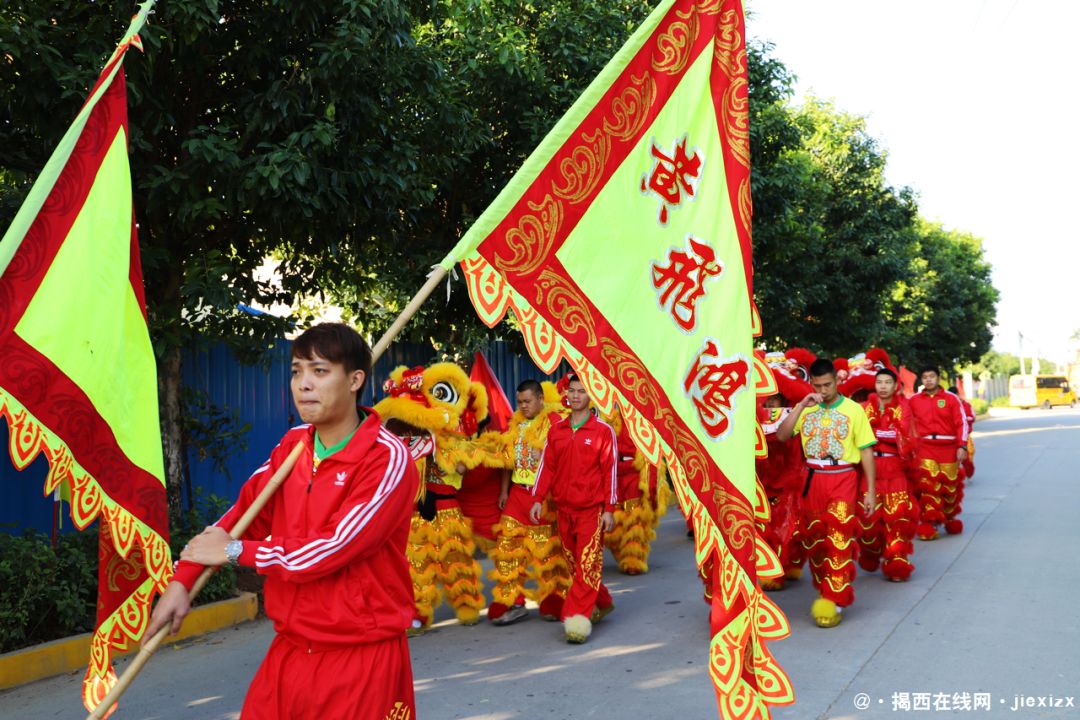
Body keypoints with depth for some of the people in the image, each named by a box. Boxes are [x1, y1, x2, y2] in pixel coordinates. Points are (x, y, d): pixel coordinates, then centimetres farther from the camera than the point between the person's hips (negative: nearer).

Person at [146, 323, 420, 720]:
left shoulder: (388, 459, -16)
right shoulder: (292, 444, 6)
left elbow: (329, 551, -21)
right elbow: (242, 514, 11)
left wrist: (233, 551, -10)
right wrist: (181, 581, -1)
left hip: (361, 659, -5)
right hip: (289, 652, 6)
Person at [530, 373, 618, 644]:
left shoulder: (603, 431, -2)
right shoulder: (555, 430, 10)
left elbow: (610, 471, -3)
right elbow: (546, 466, 12)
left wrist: (609, 509, -6)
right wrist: (538, 499, 4)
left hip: (592, 509, -5)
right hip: (564, 509, 5)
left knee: (588, 565, -10)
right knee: (574, 564, 11)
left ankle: (578, 619, -10)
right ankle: (601, 604, 29)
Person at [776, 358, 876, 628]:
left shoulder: (853, 409, -1)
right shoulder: (805, 410, 7)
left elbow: (866, 451, 1)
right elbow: (781, 436, -6)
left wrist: (870, 491, -2)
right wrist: (801, 406, -13)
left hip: (842, 478, -3)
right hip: (812, 479, 4)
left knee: (839, 539, -8)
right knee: (814, 539, 10)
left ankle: (834, 602, -4)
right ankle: (824, 589, 28)